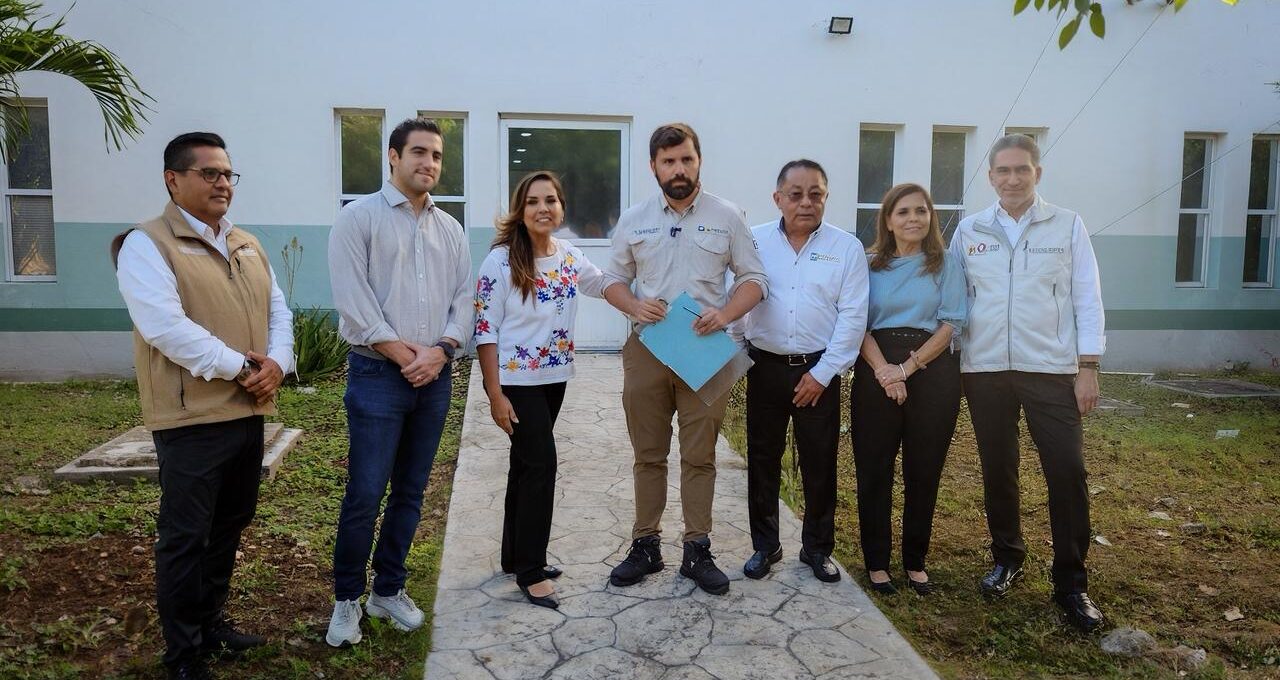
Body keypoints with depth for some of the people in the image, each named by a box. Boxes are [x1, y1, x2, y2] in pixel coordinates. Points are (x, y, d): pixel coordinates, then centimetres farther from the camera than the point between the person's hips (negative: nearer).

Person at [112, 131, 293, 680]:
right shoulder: (146, 244, -9)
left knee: (229, 525, 18)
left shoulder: (248, 245, 14)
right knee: (185, 536, 3)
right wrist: (238, 366, -18)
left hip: (247, 411, 7)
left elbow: (278, 310, 11)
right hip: (191, 417, -7)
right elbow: (165, 327, -20)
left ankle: (211, 620, 35)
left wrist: (276, 362, -8)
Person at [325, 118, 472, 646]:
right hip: (377, 374, -5)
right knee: (364, 497, -2)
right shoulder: (359, 217, -2)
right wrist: (404, 355, -13)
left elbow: (463, 296, 8)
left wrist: (441, 349, -8)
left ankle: (388, 589, 27)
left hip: (434, 376, 5)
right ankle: (347, 598, 17)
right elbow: (353, 299, -11)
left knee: (410, 492, 12)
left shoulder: (450, 229, 13)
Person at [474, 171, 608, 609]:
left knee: (526, 464, 15)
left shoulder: (570, 257, 3)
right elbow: (485, 330, -14)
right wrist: (495, 394, -17)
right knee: (541, 462, -10)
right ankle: (531, 571, 3)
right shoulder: (501, 261, -14)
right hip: (516, 380, -6)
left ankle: (516, 556, 28)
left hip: (554, 377, 6)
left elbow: (605, 286, 22)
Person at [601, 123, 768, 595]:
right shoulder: (633, 220, 7)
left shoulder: (726, 216, 2)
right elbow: (614, 280, 12)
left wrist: (725, 313, -15)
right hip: (646, 349, 2)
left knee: (699, 457, 4)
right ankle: (645, 546, 21)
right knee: (648, 455, 9)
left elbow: (753, 279, 4)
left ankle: (697, 550, 16)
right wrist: (633, 306, -10)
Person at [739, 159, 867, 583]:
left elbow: (852, 317, -5)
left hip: (818, 371, -1)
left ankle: (817, 548, 25)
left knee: (820, 464, 8)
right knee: (762, 460, 10)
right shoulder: (754, 241, 2)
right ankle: (765, 545, 26)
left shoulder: (847, 248, -2)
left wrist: (822, 373, -9)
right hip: (765, 367, 1)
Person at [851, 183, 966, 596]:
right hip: (876, 371, 1)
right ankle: (876, 561, 14)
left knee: (924, 472, 6)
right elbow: (859, 324, 1)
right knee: (874, 471, 2)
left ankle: (915, 561, 20)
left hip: (932, 371, 0)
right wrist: (882, 369, -15)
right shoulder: (871, 265, 9)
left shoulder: (945, 263, 6)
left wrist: (907, 368, -13)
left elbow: (951, 323, -3)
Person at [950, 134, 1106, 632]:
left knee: (1067, 472, -4)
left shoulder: (1067, 226, 2)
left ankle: (1071, 582, 10)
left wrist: (1088, 367, -4)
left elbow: (1087, 299, 1)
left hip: (1051, 370, -1)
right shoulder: (969, 230, 6)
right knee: (997, 470, 10)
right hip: (984, 369, 2)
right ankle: (1007, 559, 29)